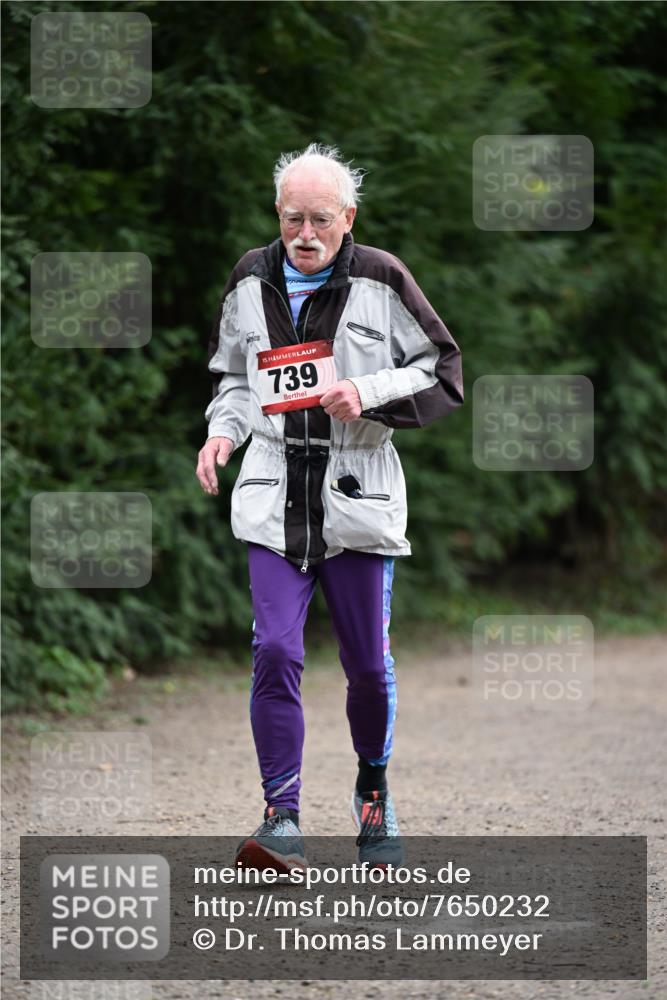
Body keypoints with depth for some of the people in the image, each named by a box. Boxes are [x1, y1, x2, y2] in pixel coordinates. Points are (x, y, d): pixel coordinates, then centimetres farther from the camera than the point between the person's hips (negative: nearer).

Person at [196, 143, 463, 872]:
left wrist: (368, 395, -15)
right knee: (274, 651, -13)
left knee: (367, 661, 6)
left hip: (359, 497, -2)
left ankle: (373, 786, 33)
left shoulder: (381, 281, -3)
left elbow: (445, 375, 0)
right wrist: (223, 431, 4)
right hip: (274, 497, 2)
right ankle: (281, 820, -11)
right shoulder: (250, 282, 8)